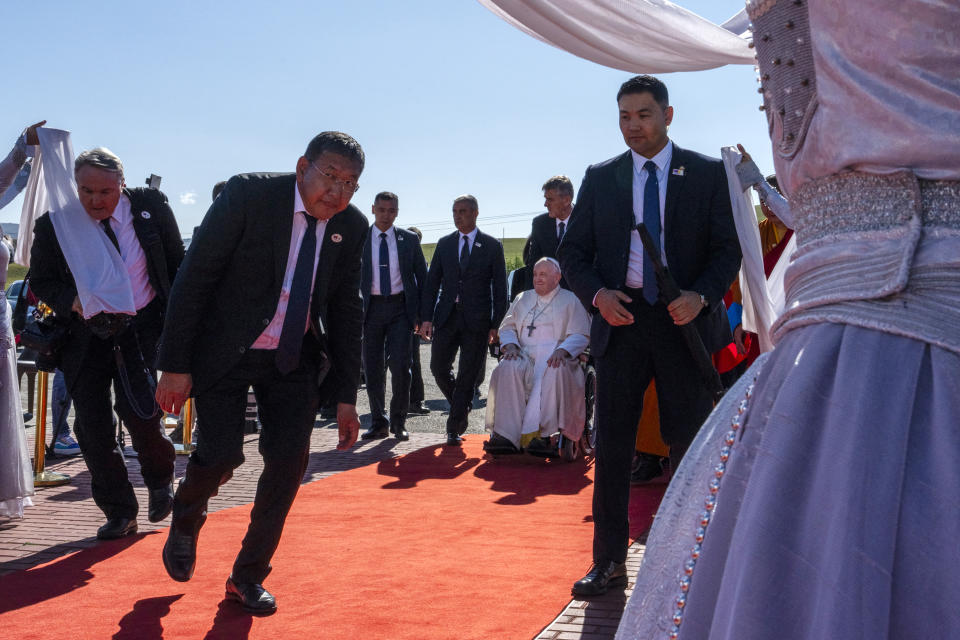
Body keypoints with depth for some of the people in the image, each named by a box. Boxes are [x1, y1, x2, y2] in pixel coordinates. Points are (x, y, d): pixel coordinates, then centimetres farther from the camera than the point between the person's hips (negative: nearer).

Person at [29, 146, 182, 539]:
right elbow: (40, 282, 6)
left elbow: (176, 263, 8)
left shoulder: (151, 207, -4)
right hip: (85, 335, 2)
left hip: (142, 326, -2)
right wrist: (73, 301, -14)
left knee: (139, 410, -16)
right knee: (92, 426, 1)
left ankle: (159, 481, 17)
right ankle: (119, 513, 19)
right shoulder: (53, 224, -4)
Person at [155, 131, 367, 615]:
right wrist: (176, 365, -16)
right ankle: (185, 522, 21)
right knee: (221, 452, -15)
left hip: (294, 358, 4)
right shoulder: (248, 195, -17)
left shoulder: (351, 226, -3)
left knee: (289, 459, -5)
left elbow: (346, 311, 4)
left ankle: (248, 576, 15)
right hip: (226, 352, -4)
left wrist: (345, 397, 2)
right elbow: (194, 276, -14)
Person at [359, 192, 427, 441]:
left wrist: (421, 315, 3)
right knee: (372, 368, 4)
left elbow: (422, 276, 11)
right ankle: (378, 422, 17)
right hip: (371, 307, 1)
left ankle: (398, 421, 7)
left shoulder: (409, 239, 7)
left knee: (400, 365, -8)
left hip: (400, 308, -1)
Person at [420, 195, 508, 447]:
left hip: (476, 319, -3)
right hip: (447, 316, 3)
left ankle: (454, 427, 7)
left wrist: (496, 324, -5)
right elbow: (432, 282, 10)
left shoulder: (492, 246, 3)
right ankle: (461, 406, 27)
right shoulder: (444, 244, 11)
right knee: (439, 368, 0)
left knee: (468, 374, -1)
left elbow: (500, 287, 2)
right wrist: (426, 317, 0)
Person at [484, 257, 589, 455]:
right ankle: (506, 436, -41)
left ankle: (541, 436, -46)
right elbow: (507, 326, 21)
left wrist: (562, 351, -17)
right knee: (508, 368, -33)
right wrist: (510, 345, -2)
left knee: (554, 373, -40)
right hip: (525, 355, 3)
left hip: (556, 357, -3)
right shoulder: (523, 299, 26)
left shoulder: (570, 301, 13)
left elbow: (580, 335, 3)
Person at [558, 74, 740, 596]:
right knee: (611, 443, 4)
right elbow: (573, 251, 9)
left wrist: (701, 295, -17)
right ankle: (608, 560, 14)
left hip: (684, 320, -1)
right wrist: (597, 293, -10)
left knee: (689, 443, 5)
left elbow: (728, 246, 1)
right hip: (621, 319, 2)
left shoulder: (708, 174, 4)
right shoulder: (600, 178, 9)